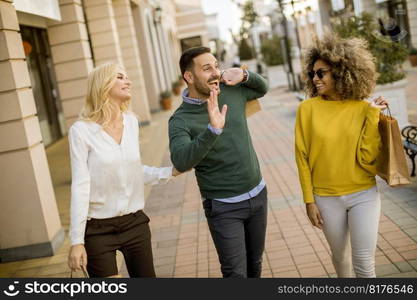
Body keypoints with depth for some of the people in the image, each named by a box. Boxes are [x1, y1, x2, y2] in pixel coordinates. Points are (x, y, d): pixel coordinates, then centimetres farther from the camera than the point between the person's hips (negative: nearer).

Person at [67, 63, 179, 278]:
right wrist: (77, 241, -13)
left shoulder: (131, 121, 4)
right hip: (99, 229, -5)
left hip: (135, 223, 5)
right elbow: (80, 187, -13)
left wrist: (170, 172, 7)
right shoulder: (82, 130, -11)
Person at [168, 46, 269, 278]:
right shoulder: (181, 120, -18)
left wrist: (244, 76, -3)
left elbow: (262, 89, 19)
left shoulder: (232, 92, -3)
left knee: (255, 263, 20)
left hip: (257, 195, 5)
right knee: (236, 271, -2)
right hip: (224, 207, -5)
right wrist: (213, 129, -48)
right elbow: (181, 162, -35)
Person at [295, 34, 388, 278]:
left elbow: (367, 158, -12)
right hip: (326, 198, 1)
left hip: (364, 196, 0)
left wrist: (373, 116, -16)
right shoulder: (308, 109, -8)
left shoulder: (365, 108, -6)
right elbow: (303, 158, -3)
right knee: (340, 256, 17)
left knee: (364, 264, 3)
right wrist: (309, 200, -3)